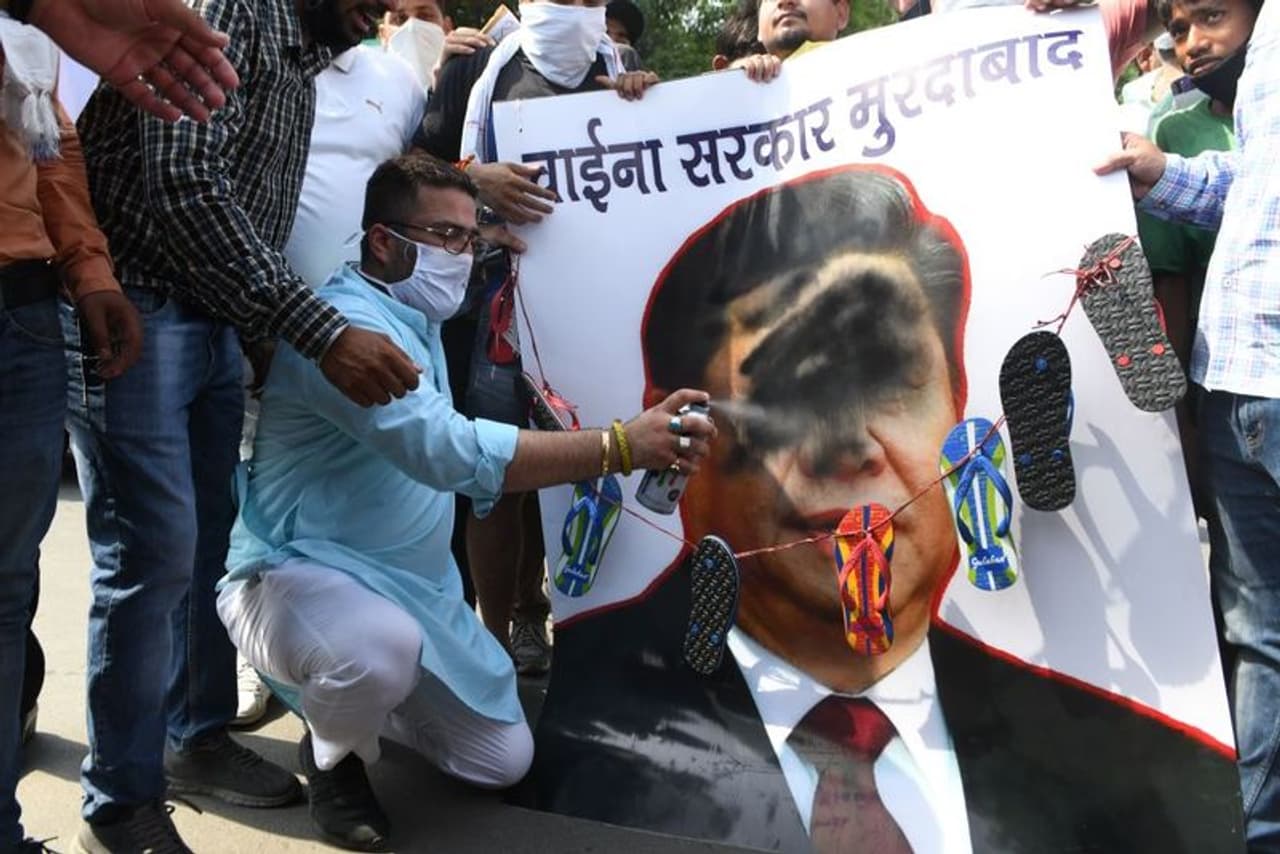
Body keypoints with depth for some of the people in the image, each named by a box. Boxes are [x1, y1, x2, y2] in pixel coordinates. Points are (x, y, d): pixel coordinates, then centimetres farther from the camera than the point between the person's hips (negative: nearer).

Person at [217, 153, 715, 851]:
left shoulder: (418, 321, 7)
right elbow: (447, 449, -38)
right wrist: (619, 447, -41)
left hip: (414, 587, 9)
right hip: (296, 578, -8)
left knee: (504, 761, 7)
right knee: (381, 647, -42)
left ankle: (342, 696, 28)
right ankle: (332, 756, -6)